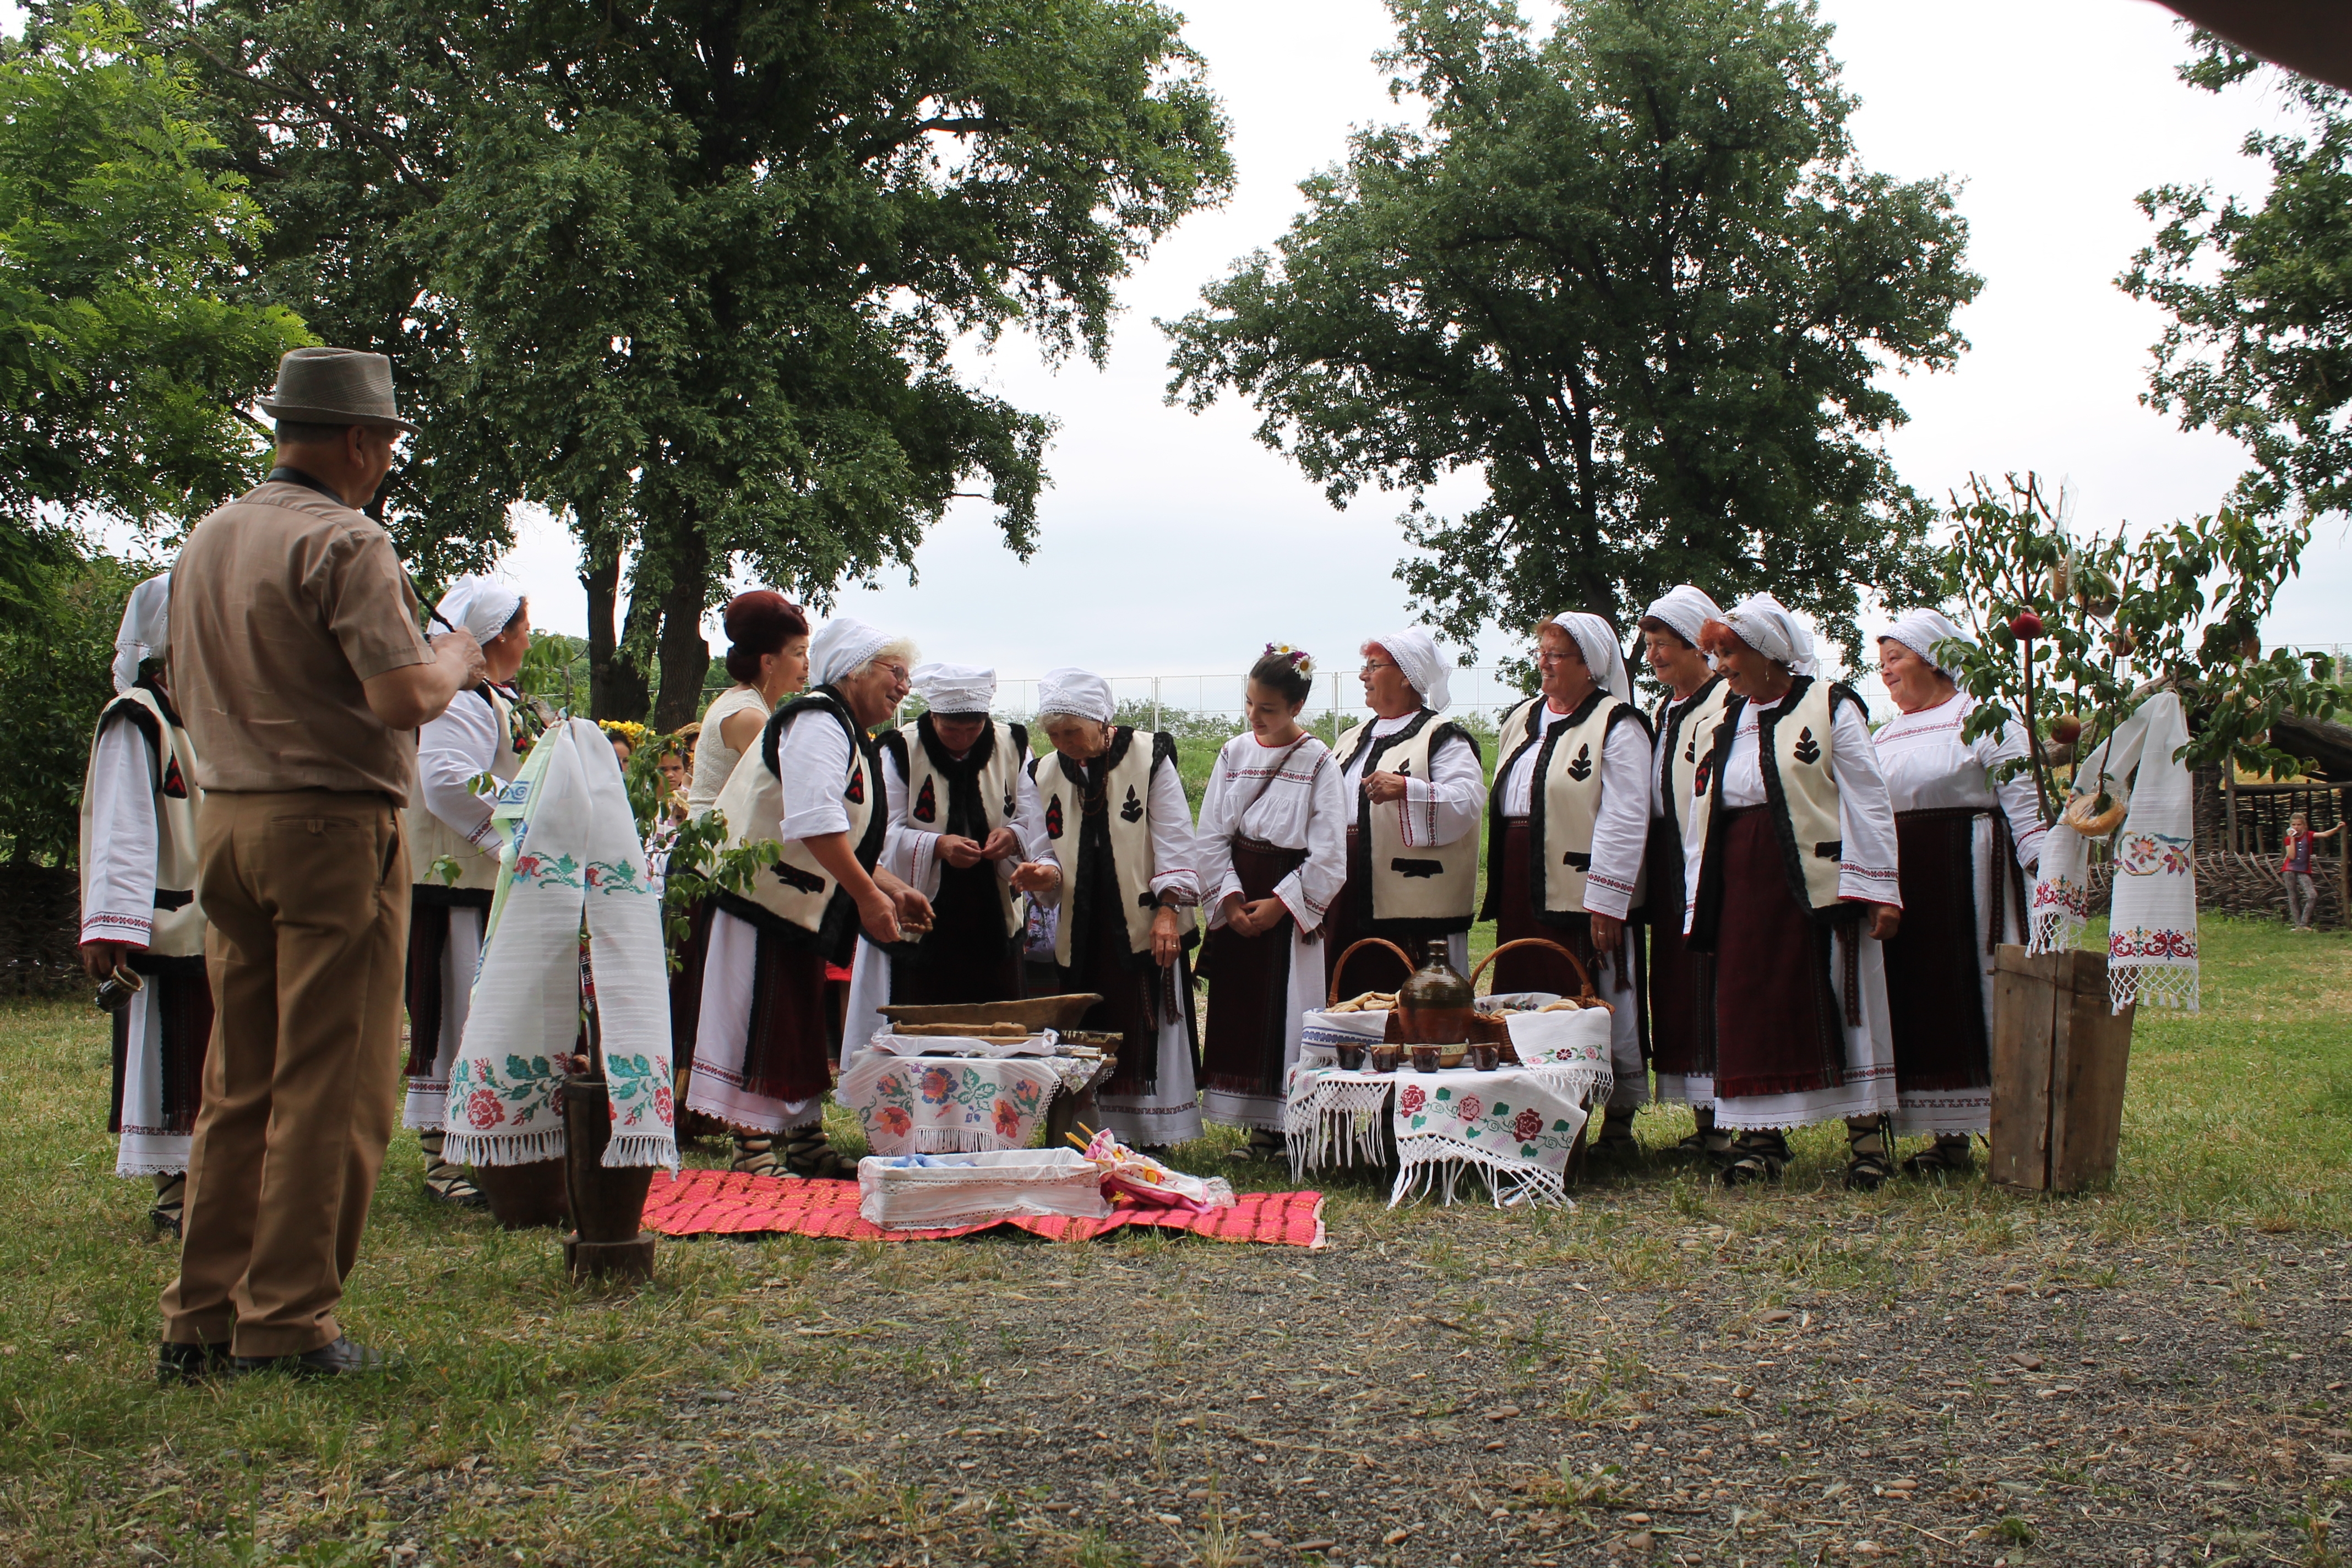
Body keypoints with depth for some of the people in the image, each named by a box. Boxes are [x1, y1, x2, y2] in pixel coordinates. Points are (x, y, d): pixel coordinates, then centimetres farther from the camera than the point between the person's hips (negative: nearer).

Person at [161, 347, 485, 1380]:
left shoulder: (206, 540, 13)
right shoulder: (345, 542, -13)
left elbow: (182, 687, 22)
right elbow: (405, 698, -20)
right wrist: (455, 661, 0)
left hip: (226, 820, 8)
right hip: (335, 827, -8)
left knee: (238, 1083, 13)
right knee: (329, 1089, -1)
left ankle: (201, 1317, 18)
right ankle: (287, 1324, 4)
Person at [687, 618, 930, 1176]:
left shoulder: (849, 736, 19)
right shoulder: (818, 721, -15)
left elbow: (850, 838, 24)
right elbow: (815, 822, -27)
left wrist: (893, 889, 11)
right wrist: (868, 895, -25)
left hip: (803, 910, 11)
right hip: (762, 900, -11)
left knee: (805, 1030, 15)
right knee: (760, 1026, -6)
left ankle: (807, 1141, 22)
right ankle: (752, 1149, -1)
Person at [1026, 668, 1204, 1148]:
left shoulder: (1149, 757, -4)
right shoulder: (1046, 773, 9)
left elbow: (1174, 841, -6)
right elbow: (1049, 851, 14)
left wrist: (1167, 911, -13)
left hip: (1144, 928, -4)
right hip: (1080, 933, 4)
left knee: (1147, 1033, -2)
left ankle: (1152, 1140, 6)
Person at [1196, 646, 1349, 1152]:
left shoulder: (1318, 762, -4)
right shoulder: (1235, 753, 7)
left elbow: (1328, 854, -8)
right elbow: (1212, 835, 5)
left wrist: (1279, 903, -14)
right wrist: (1230, 898, -7)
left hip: (1291, 906, -4)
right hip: (1237, 903, 4)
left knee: (1288, 1011, -5)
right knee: (1238, 1010, 3)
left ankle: (1288, 1126, 2)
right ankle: (1259, 1125, 11)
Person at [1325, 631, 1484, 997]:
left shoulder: (1441, 737, -2)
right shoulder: (1353, 740, 22)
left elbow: (1467, 802, -18)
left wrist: (1406, 789, -30)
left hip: (1411, 909, -7)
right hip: (1347, 906, 7)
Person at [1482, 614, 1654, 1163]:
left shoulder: (1617, 726, -7)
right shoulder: (1521, 721, 16)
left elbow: (1625, 821, -13)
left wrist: (1605, 902, -18)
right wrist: (1501, 886, 15)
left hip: (1580, 890, -7)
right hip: (1521, 889, 7)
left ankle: (1618, 1124, 11)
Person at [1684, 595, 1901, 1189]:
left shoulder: (1830, 707, -2)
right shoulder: (1728, 721, 15)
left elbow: (1869, 800, -6)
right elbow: (1705, 815, 15)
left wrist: (1880, 888, -11)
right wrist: (1700, 901, 11)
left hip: (1818, 881, -5)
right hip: (1745, 884, 5)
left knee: (1840, 1000, -2)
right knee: (1754, 1006, 3)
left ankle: (1866, 1134, 6)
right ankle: (1764, 1136, 11)